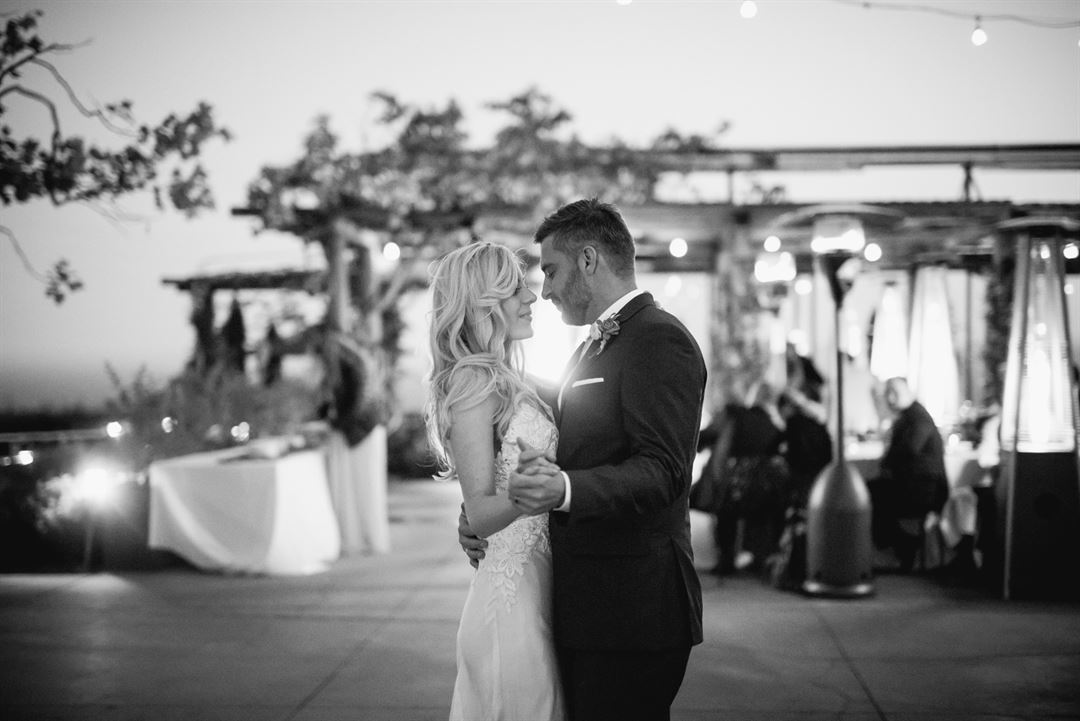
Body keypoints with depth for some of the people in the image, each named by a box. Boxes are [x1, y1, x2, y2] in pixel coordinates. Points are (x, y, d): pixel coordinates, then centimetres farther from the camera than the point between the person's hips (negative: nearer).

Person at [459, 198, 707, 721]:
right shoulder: (591, 349, 20)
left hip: (630, 613, -9)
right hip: (583, 608, 9)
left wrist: (564, 490, -37)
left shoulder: (659, 338, -11)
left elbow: (663, 471, -22)